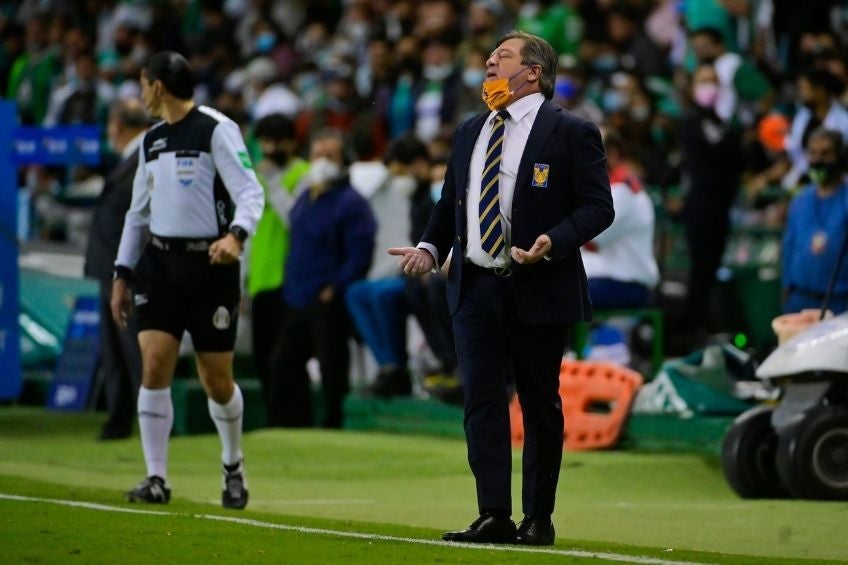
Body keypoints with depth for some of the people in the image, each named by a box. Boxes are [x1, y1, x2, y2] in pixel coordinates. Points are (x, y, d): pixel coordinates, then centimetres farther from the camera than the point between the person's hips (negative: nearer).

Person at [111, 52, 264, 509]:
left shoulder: (216, 129, -7)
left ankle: (233, 465, 27)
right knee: (154, 365, -11)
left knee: (217, 379, 2)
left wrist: (235, 235, -32)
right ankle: (156, 478, -7)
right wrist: (122, 274, 16)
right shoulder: (151, 140, 14)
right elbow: (138, 211, 20)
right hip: (160, 264, 5)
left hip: (210, 264, -5)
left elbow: (250, 191, -14)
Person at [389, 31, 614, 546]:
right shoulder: (471, 133, 15)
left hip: (538, 290, -5)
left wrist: (552, 243, -23)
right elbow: (450, 203, 21)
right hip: (476, 286, 5)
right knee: (482, 401, -3)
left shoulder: (571, 133, -5)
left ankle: (539, 519, 11)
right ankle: (494, 516, -4)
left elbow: (597, 207, -8)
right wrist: (431, 247, 4)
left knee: (541, 404, 4)